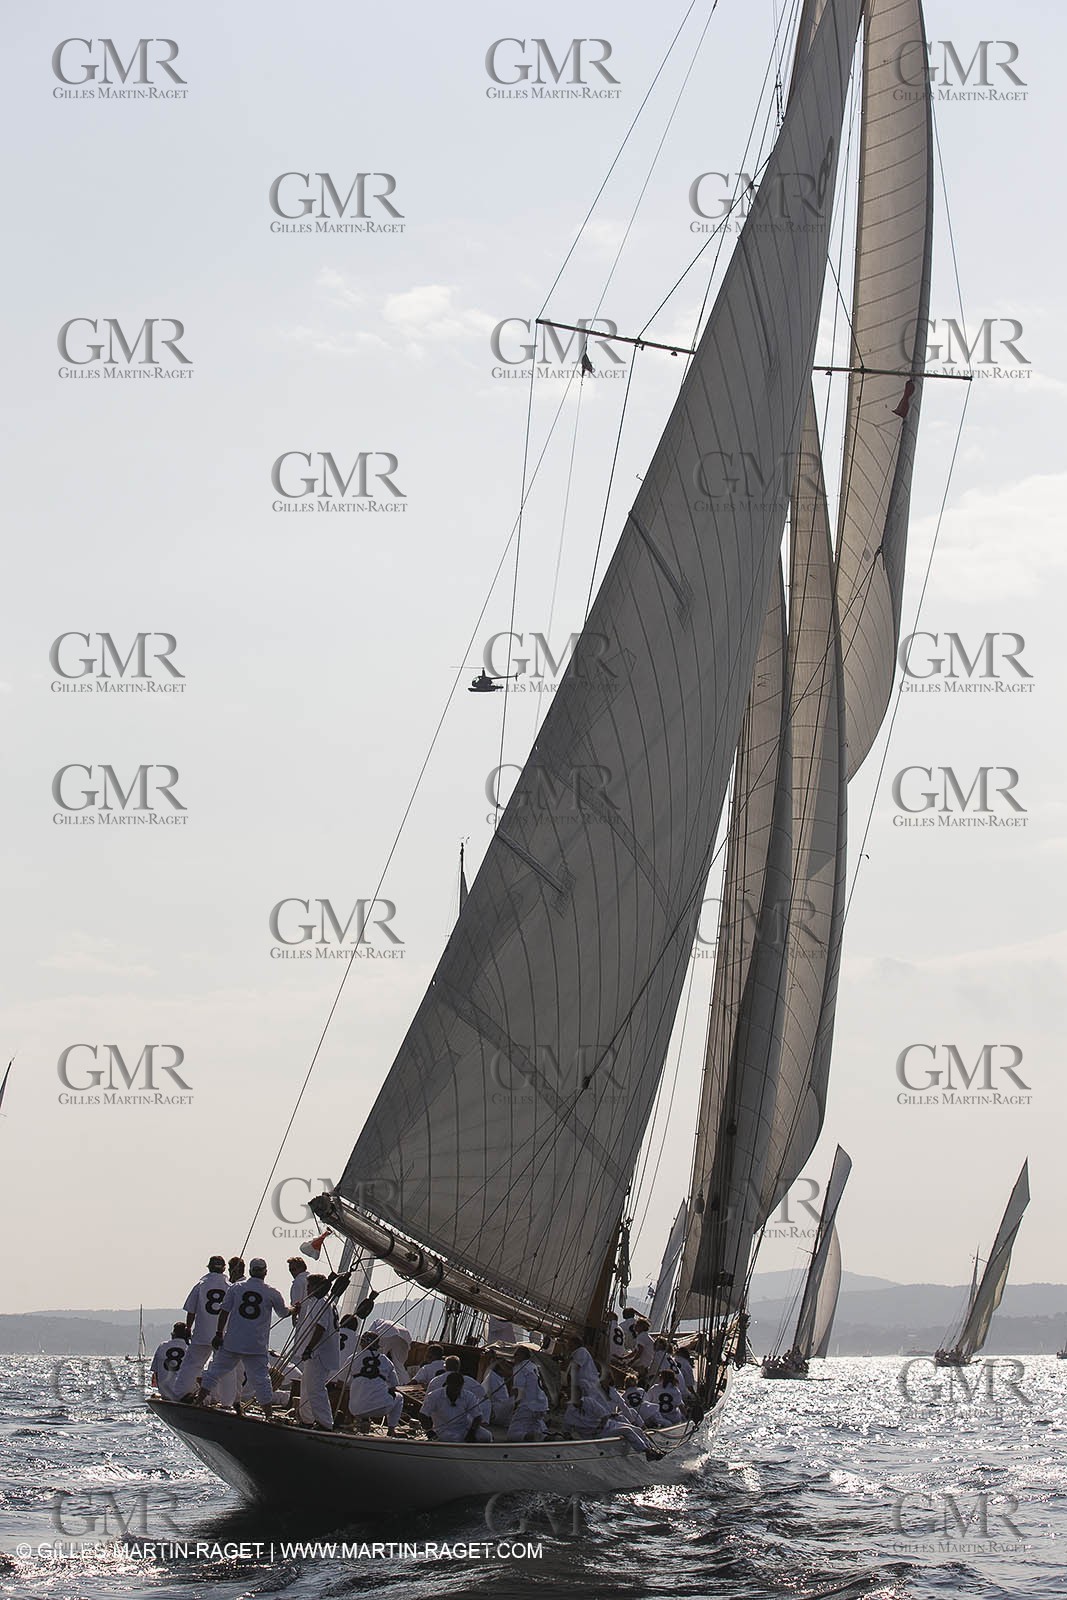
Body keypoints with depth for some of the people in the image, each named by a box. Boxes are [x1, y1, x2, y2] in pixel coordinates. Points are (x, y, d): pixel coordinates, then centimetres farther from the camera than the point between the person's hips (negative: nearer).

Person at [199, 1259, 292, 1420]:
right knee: (261, 1380, 1)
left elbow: (224, 1312, 0)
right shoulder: (272, 1293, 0)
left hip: (232, 1342, 1)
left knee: (215, 1371, 14)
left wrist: (219, 1334, 7)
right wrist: (294, 1308, 37)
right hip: (257, 1347, -1)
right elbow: (284, 1312, 15)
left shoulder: (235, 1288, 2)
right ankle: (269, 1415, -2)